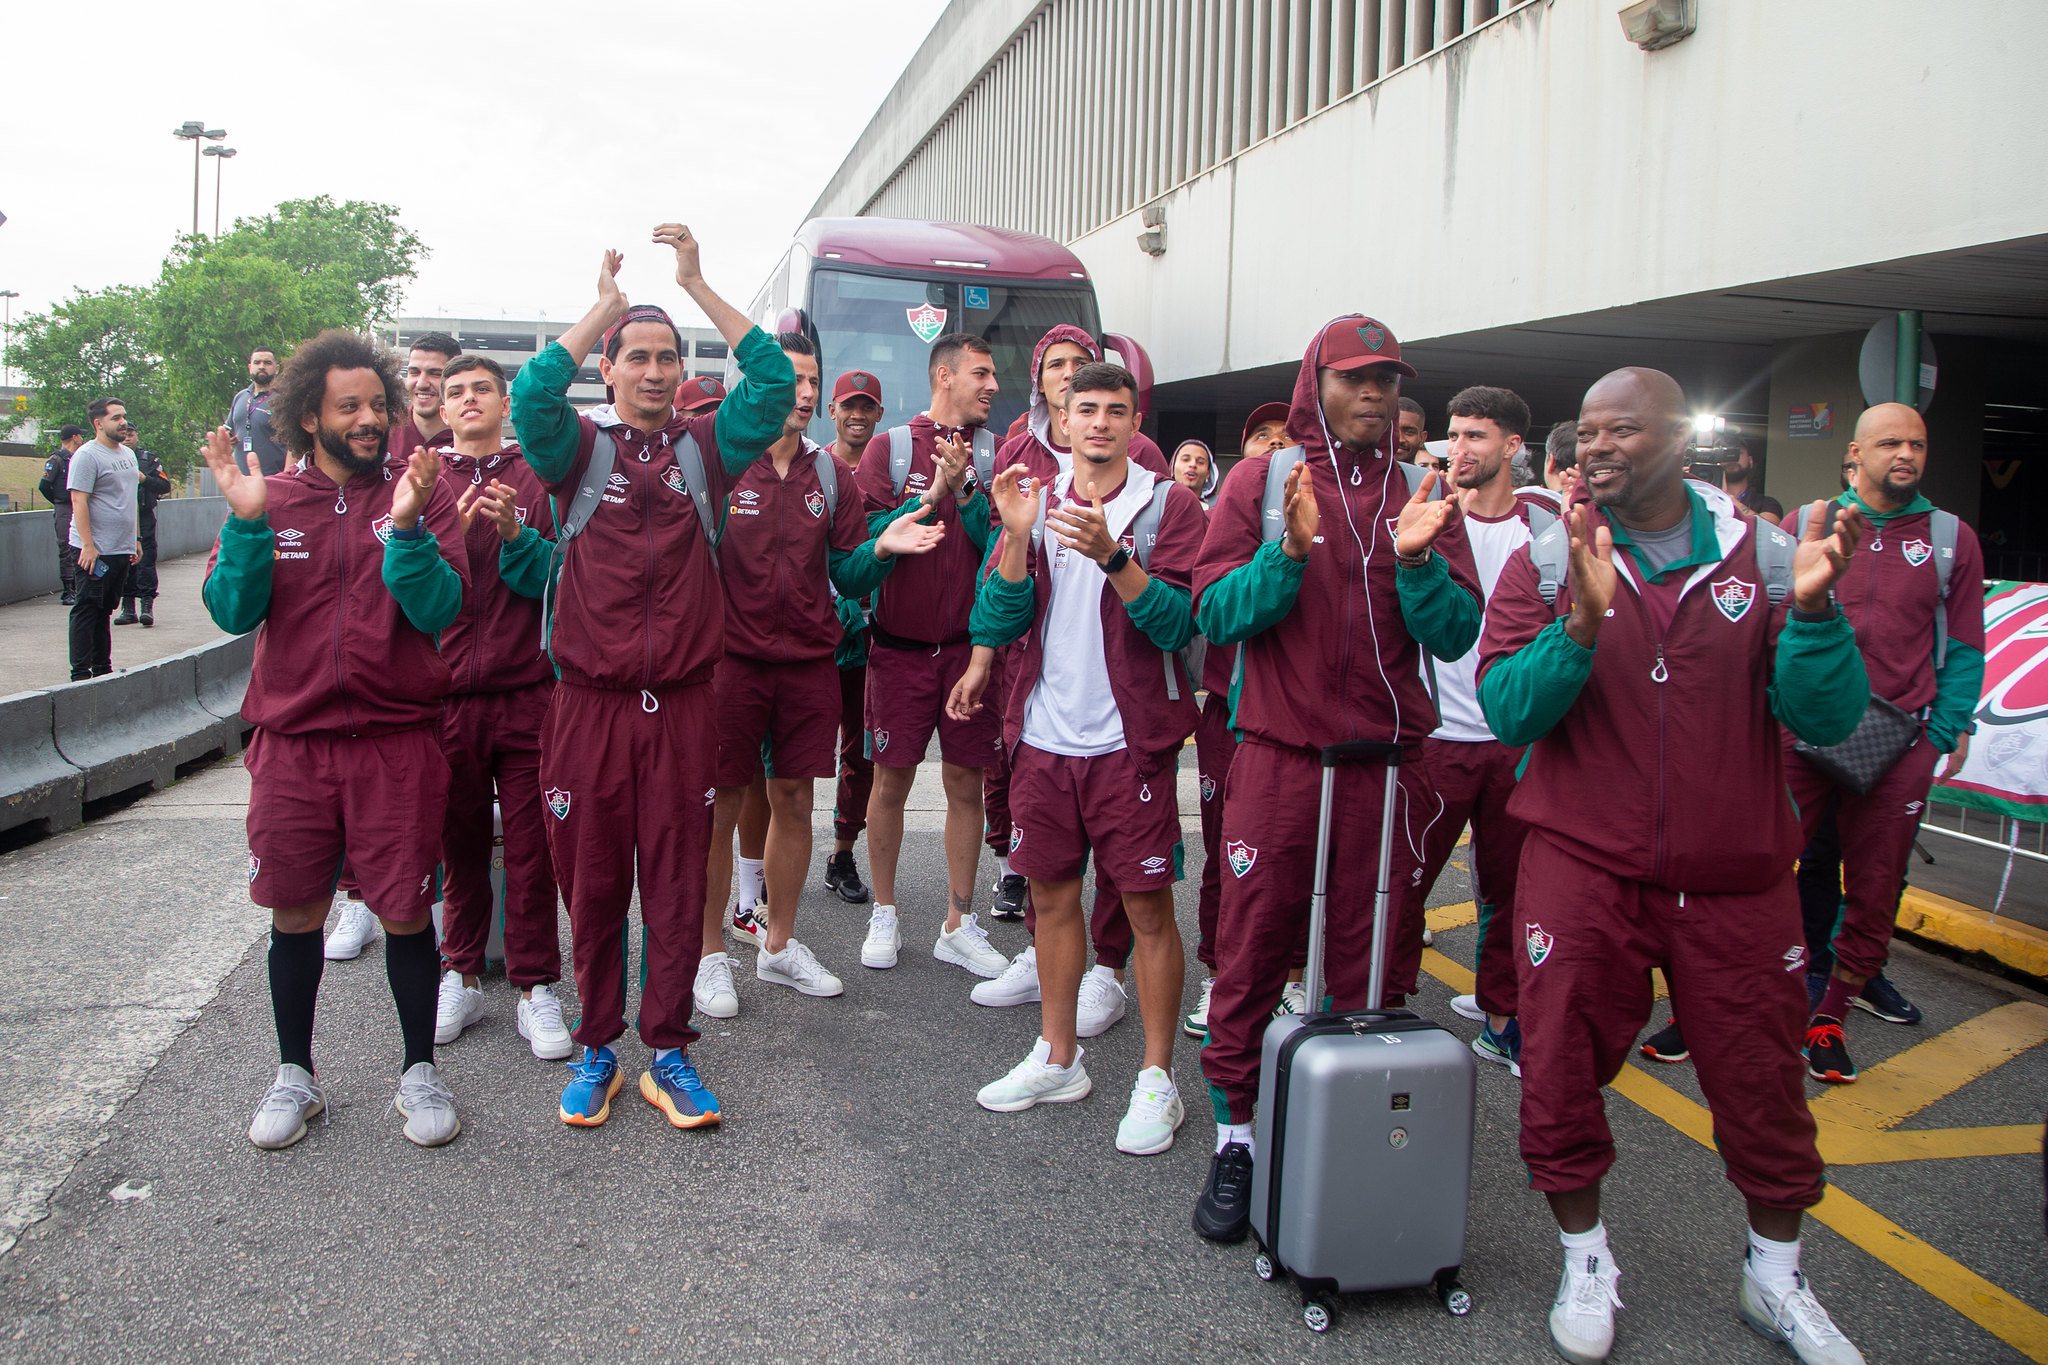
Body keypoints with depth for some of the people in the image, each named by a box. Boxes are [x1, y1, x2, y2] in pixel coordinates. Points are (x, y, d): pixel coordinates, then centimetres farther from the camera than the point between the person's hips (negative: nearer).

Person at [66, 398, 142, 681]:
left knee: (105, 610, 13)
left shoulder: (128, 454, 16)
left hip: (122, 551, 8)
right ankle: (80, 672, -3)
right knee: (87, 609, -5)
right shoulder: (87, 456, -10)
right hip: (95, 551, -8)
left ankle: (102, 668, 19)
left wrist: (134, 540, 19)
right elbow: (79, 503, -16)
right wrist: (88, 546, -21)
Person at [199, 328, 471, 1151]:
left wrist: (406, 526, -23)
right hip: (291, 742, 2)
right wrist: (247, 523, -17)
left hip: (399, 738, -2)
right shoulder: (270, 500, 6)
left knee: (407, 911, 3)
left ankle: (419, 1072, 21)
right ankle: (294, 1075, 28)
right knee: (294, 912, 10)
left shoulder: (419, 493, 1)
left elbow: (440, 612, -10)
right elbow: (231, 612, -4)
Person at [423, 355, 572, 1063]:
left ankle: (535, 988, 11)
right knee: (460, 842, 10)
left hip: (527, 690, -1)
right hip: (446, 691, 1)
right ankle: (463, 975, 24)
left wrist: (516, 535, -18)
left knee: (531, 845, 0)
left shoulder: (536, 479, 5)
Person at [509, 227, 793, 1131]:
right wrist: (604, 306, -6)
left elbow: (774, 381, -4)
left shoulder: (706, 447, 8)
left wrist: (697, 284, -3)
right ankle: (595, 1048, 23)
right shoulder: (580, 445, 4)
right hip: (589, 704, -1)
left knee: (676, 887, 6)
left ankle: (667, 1052, 19)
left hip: (683, 705, 1)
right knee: (592, 886, 8)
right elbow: (531, 393, -15)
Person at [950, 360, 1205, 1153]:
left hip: (1129, 740, -4)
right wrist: (1017, 537, -15)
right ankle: (1057, 1058, 29)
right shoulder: (1037, 501, 8)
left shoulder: (1169, 506, -3)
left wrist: (1110, 556, -26)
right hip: (1044, 735, 4)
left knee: (1147, 906, 0)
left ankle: (1157, 1080, 13)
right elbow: (1003, 618, 0)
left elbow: (1177, 624, -14)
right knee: (1052, 893, 13)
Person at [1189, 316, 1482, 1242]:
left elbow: (1455, 636, 2)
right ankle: (1236, 1138, 17)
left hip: (1389, 764, 2)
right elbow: (1214, 612, -5)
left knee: (1374, 967, 8)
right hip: (1278, 758, -2)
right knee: (1252, 956, 3)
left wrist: (1417, 561, -15)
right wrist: (1289, 553, -20)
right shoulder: (1260, 484, 3)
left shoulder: (1419, 498, 9)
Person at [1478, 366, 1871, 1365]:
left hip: (1737, 873, 1)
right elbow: (1506, 711, -12)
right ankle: (1585, 1260, 29)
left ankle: (1777, 1277, 36)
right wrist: (1582, 620, -26)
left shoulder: (1764, 556, 0)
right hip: (1583, 866, -1)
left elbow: (1827, 720, -5)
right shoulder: (1549, 560, -2)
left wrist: (1811, 611, -22)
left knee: (1761, 1079, 11)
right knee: (1561, 1071, 4)